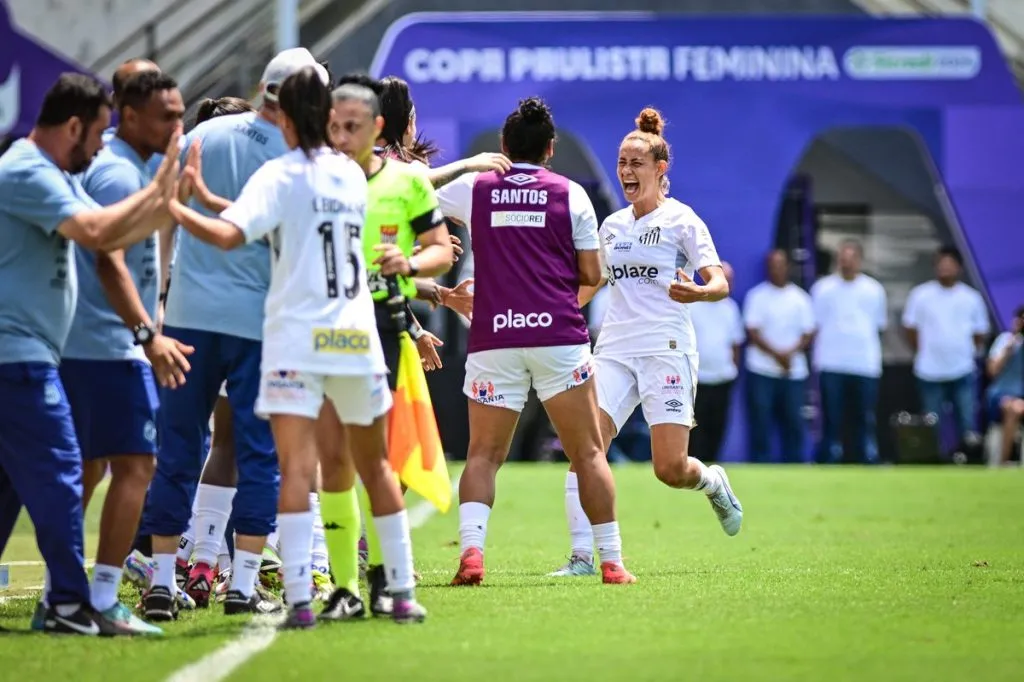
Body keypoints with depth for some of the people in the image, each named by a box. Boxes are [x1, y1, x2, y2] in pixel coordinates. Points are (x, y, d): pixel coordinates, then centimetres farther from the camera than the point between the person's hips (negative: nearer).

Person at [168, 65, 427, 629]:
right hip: (357, 337, 5)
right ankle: (402, 592, 19)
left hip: (296, 336, -5)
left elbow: (230, 234, -19)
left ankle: (299, 599, -22)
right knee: (374, 464, 16)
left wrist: (174, 207, -12)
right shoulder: (352, 175, 11)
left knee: (296, 467, -11)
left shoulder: (279, 175, -6)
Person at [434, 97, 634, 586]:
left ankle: (471, 551, -13)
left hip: (493, 339, 1)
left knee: (483, 455, 6)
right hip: (558, 337, -1)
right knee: (588, 453, 6)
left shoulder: (473, 189, 7)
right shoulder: (570, 194, 5)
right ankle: (611, 561, 5)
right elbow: (591, 274, 5)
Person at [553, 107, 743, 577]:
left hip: (666, 350, -5)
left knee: (670, 470, -10)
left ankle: (713, 483, 26)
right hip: (614, 350, 5)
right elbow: (588, 285, 29)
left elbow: (720, 283, -9)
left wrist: (698, 292, -31)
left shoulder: (681, 220, -1)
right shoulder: (612, 225, 15)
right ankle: (582, 556, -16)